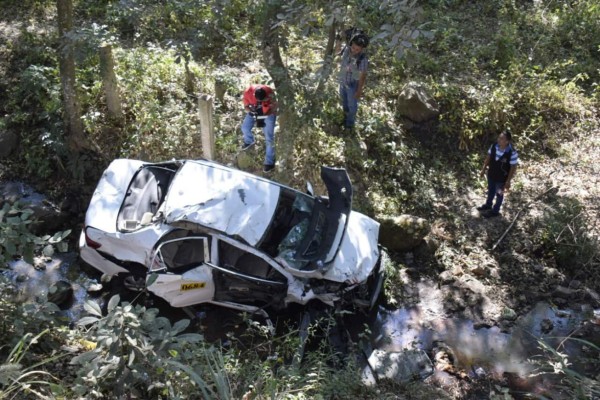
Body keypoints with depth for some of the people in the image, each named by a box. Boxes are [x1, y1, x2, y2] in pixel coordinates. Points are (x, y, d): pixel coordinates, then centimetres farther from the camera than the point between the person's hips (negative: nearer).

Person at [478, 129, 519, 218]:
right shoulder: (493, 146, -16)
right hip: (491, 174, 5)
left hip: (502, 178, -5)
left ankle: (495, 211, 42)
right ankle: (488, 205, 56)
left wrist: (508, 181, -16)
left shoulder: (512, 153, -31)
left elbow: (513, 168, -21)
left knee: (499, 194, 20)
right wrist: (483, 169, 8)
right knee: (491, 191, 29)